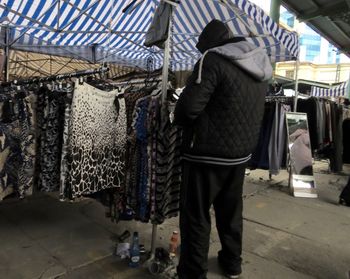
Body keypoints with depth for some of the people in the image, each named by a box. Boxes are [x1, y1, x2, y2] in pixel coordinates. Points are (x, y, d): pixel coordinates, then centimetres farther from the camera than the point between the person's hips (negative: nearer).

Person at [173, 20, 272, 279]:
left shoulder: (213, 59, -13)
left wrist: (179, 119, 0)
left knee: (196, 216, 5)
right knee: (231, 211, 21)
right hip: (241, 152, 8)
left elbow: (189, 106, -20)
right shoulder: (260, 67, 11)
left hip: (207, 154, -8)